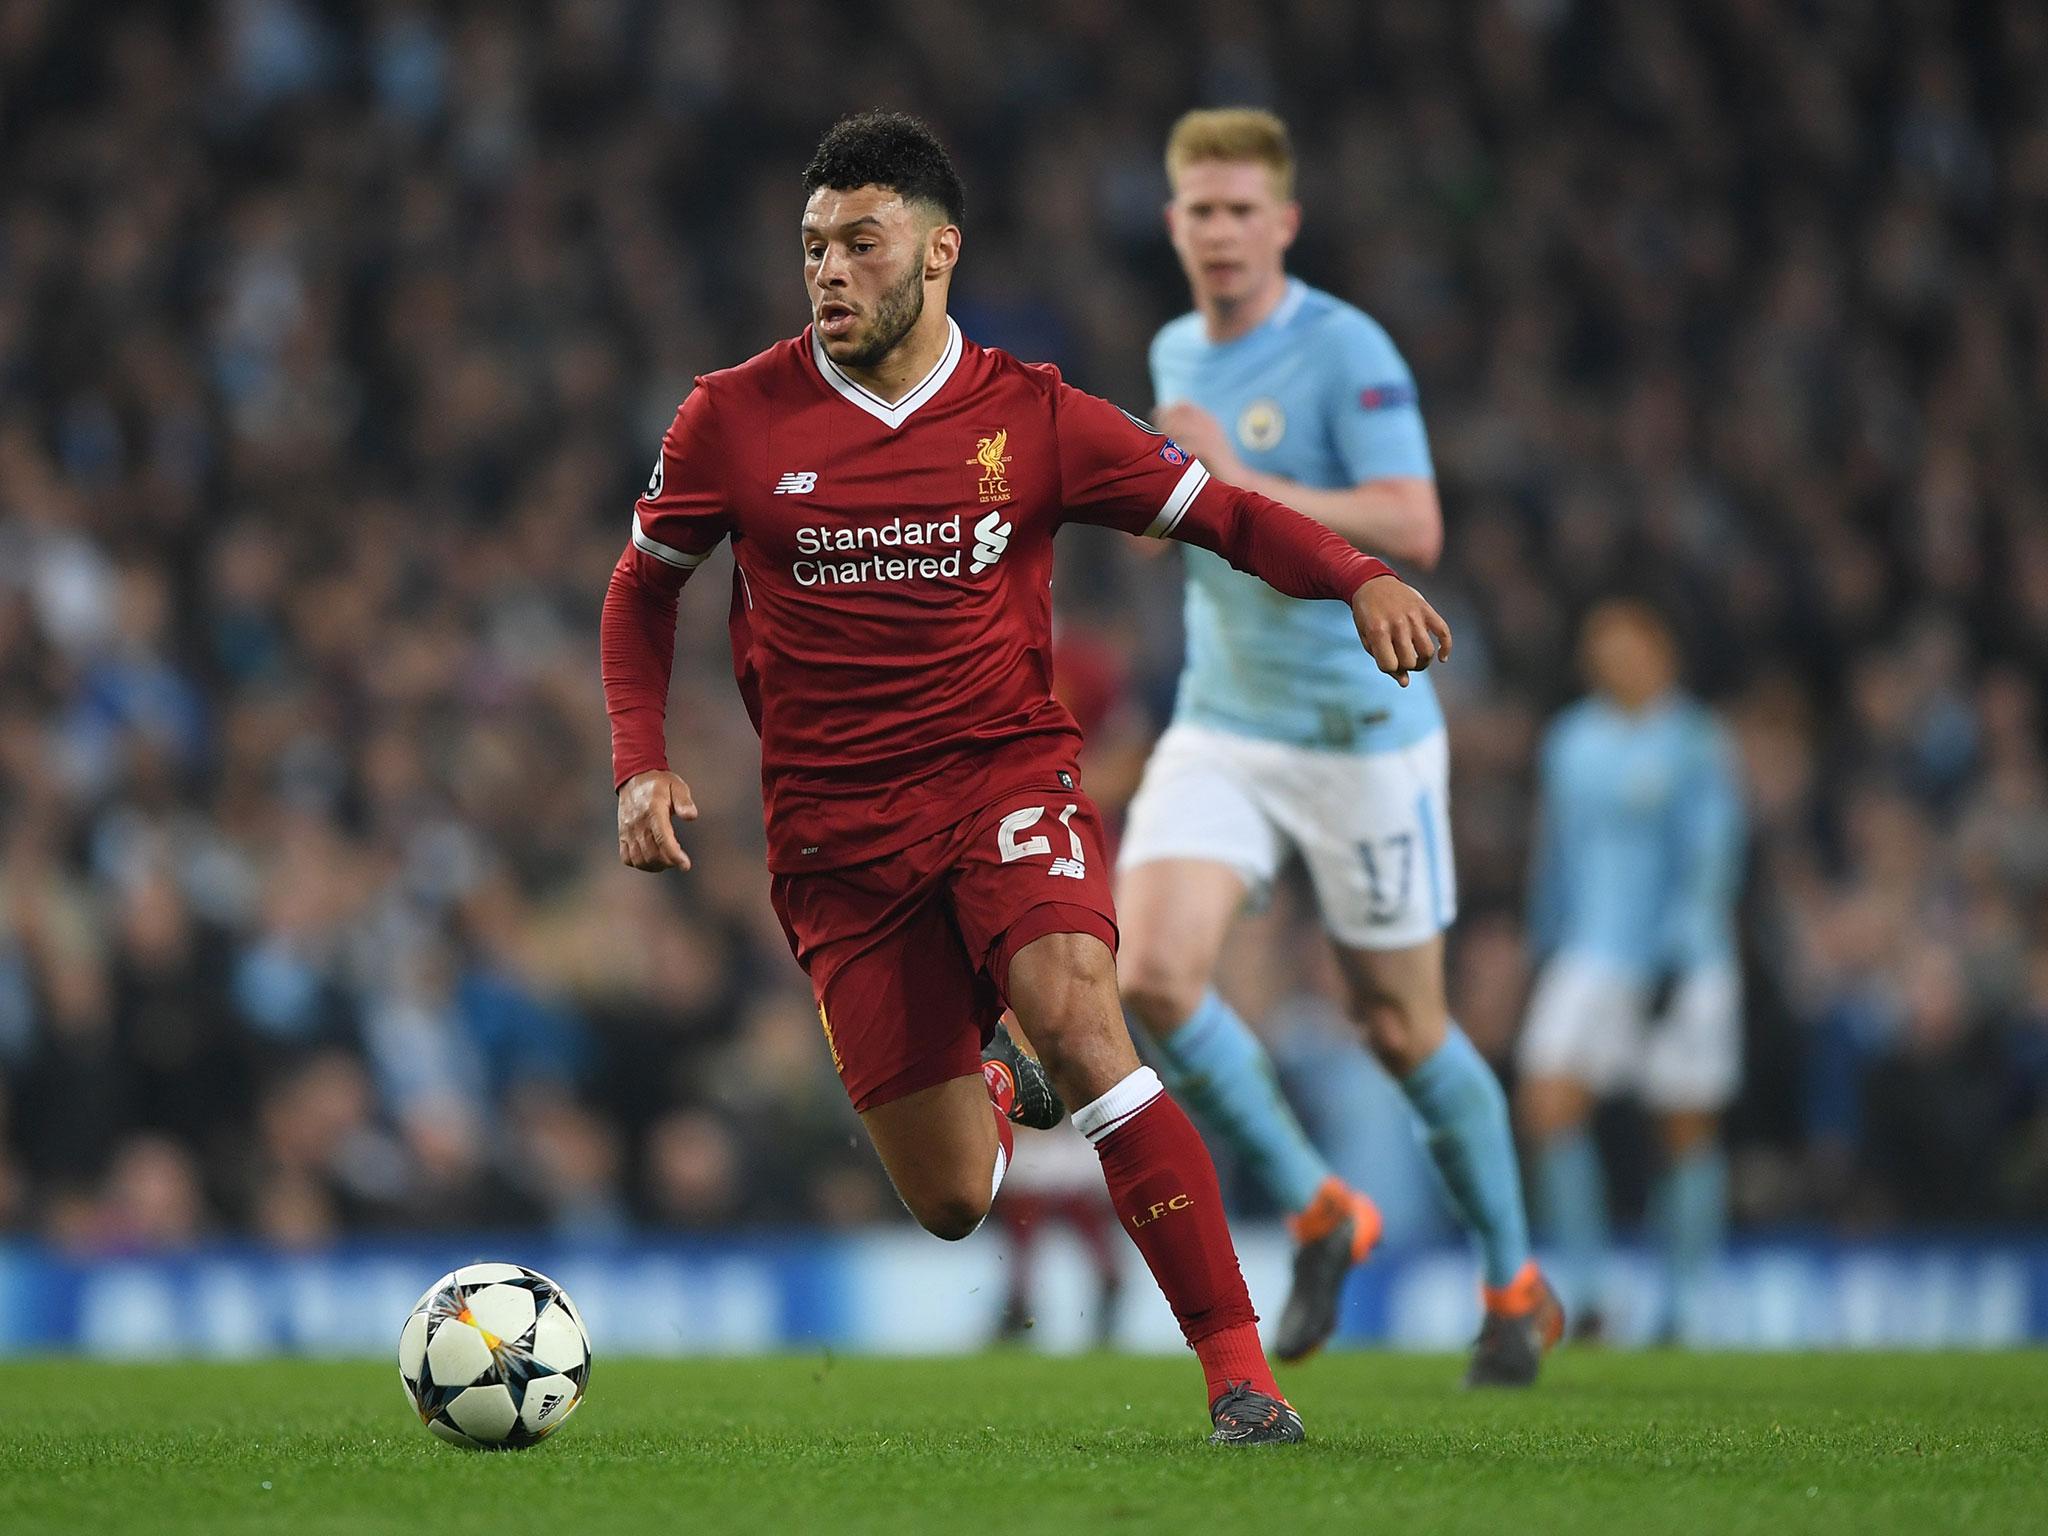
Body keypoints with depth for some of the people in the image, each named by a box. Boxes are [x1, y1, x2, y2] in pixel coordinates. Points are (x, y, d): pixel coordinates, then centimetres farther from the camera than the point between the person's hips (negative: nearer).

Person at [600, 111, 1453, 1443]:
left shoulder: (1032, 417, -1)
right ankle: (988, 1091, 41)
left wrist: (1360, 581, -15)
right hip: (837, 828, 1)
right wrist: (641, 764, 1)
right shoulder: (735, 420, 0)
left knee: (1073, 1013, -32)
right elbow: (644, 587, 14)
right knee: (952, 1204, -1)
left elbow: (1225, 515, 4)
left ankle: (1238, 1370, -29)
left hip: (1008, 774, -1)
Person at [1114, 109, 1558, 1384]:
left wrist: (1241, 482, -29)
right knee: (1155, 972, -17)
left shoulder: (1349, 353, -14)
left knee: (1402, 1025, 4)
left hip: (1364, 728, -5)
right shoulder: (1176, 353, 9)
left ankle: (1516, 1289, 26)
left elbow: (1414, 527, -25)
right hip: (1223, 728, 5)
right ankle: (1319, 1216, 2)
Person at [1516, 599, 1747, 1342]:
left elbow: (1711, 859, -8)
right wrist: (1547, 939, 21)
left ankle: (1686, 1307, 10)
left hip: (1683, 965, -4)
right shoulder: (1570, 741, 13)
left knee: (1688, 1133, 0)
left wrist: (1677, 953, -17)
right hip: (1588, 958, 4)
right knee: (1550, 1105, -14)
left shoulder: (1696, 744, -3)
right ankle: (1580, 1287, -8)